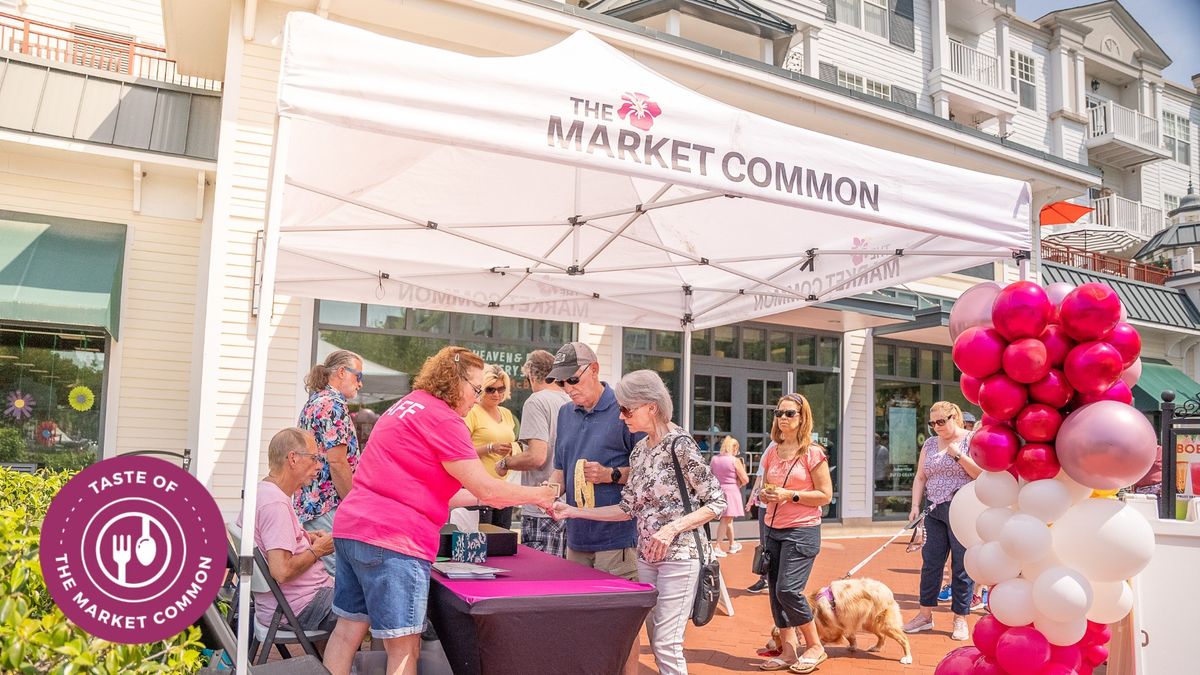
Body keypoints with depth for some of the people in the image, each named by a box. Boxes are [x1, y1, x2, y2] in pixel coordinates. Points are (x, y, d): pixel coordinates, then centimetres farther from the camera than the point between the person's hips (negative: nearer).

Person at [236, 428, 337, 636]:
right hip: (300, 608, -10)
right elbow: (282, 571, -28)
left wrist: (305, 538, 11)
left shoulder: (260, 491, 9)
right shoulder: (276, 503, -22)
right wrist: (317, 550, -12)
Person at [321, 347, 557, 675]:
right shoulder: (443, 418, -11)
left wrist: (480, 497, 20)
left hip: (350, 529, 10)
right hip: (393, 539, -10)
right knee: (405, 648, -3)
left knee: (348, 629, 16)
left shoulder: (408, 406, 18)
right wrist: (536, 495, 3)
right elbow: (488, 489, -12)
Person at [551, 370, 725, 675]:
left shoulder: (680, 444, -14)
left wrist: (672, 529, -23)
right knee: (656, 642, 12)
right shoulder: (639, 450, 8)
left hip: (680, 555, -7)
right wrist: (573, 511, 4)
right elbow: (629, 508, 10)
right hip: (647, 556, 8)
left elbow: (717, 502, -13)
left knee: (667, 644, -6)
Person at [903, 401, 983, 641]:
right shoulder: (929, 444, 12)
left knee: (962, 566, 2)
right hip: (935, 511, 5)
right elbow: (920, 477, 12)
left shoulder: (971, 440, -2)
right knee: (930, 563, 7)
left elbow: (981, 473, -10)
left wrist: (958, 455, -17)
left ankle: (960, 619, 13)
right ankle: (925, 615, 16)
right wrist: (915, 505, 3)